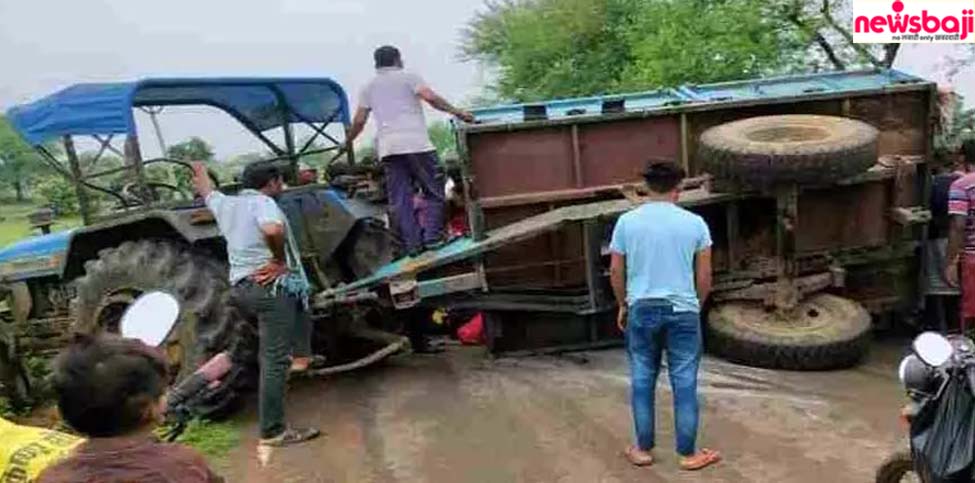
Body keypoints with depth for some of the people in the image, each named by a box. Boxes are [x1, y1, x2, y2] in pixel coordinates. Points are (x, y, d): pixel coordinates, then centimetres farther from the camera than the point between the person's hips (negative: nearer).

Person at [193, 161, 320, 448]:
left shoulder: (226, 204, 15)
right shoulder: (263, 202, -8)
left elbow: (207, 192, 39)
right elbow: (273, 230, -31)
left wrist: (200, 170, 59)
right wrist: (279, 261, -15)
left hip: (241, 287, 9)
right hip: (272, 285, -9)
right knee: (276, 360, -7)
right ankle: (273, 432, -5)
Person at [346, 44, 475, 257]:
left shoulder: (369, 87, 20)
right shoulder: (408, 77, 9)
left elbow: (359, 121, 15)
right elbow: (430, 97, -7)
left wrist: (348, 142, 30)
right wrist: (456, 112, -1)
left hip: (388, 147, 4)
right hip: (416, 143, -4)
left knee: (399, 199, 4)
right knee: (434, 191, 6)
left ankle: (412, 245, 3)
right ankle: (432, 237, -2)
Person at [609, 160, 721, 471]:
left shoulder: (627, 221, -3)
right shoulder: (694, 223, -4)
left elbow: (616, 271, 2)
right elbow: (704, 276, 1)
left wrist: (623, 305, 16)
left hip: (642, 309, 1)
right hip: (682, 311, -1)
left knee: (642, 381, 12)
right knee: (684, 383, 8)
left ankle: (643, 449, 21)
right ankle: (688, 453, 18)